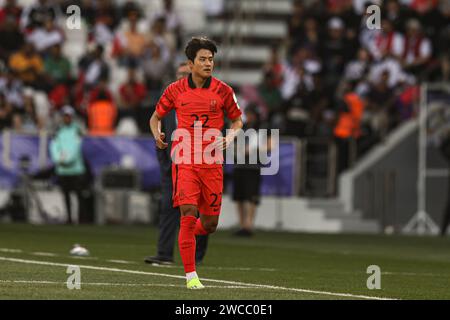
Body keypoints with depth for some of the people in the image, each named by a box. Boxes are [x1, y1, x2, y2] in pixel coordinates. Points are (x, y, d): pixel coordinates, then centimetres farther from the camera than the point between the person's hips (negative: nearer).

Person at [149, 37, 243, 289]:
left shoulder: (223, 91, 4)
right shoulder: (176, 90, 3)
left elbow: (238, 120, 15)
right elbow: (156, 117, 16)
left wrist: (230, 137, -5)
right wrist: (158, 135, -4)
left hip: (212, 162, 2)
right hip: (184, 161, -2)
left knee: (209, 224, 4)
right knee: (188, 215, -16)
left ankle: (187, 237, 41)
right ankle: (191, 276, -8)